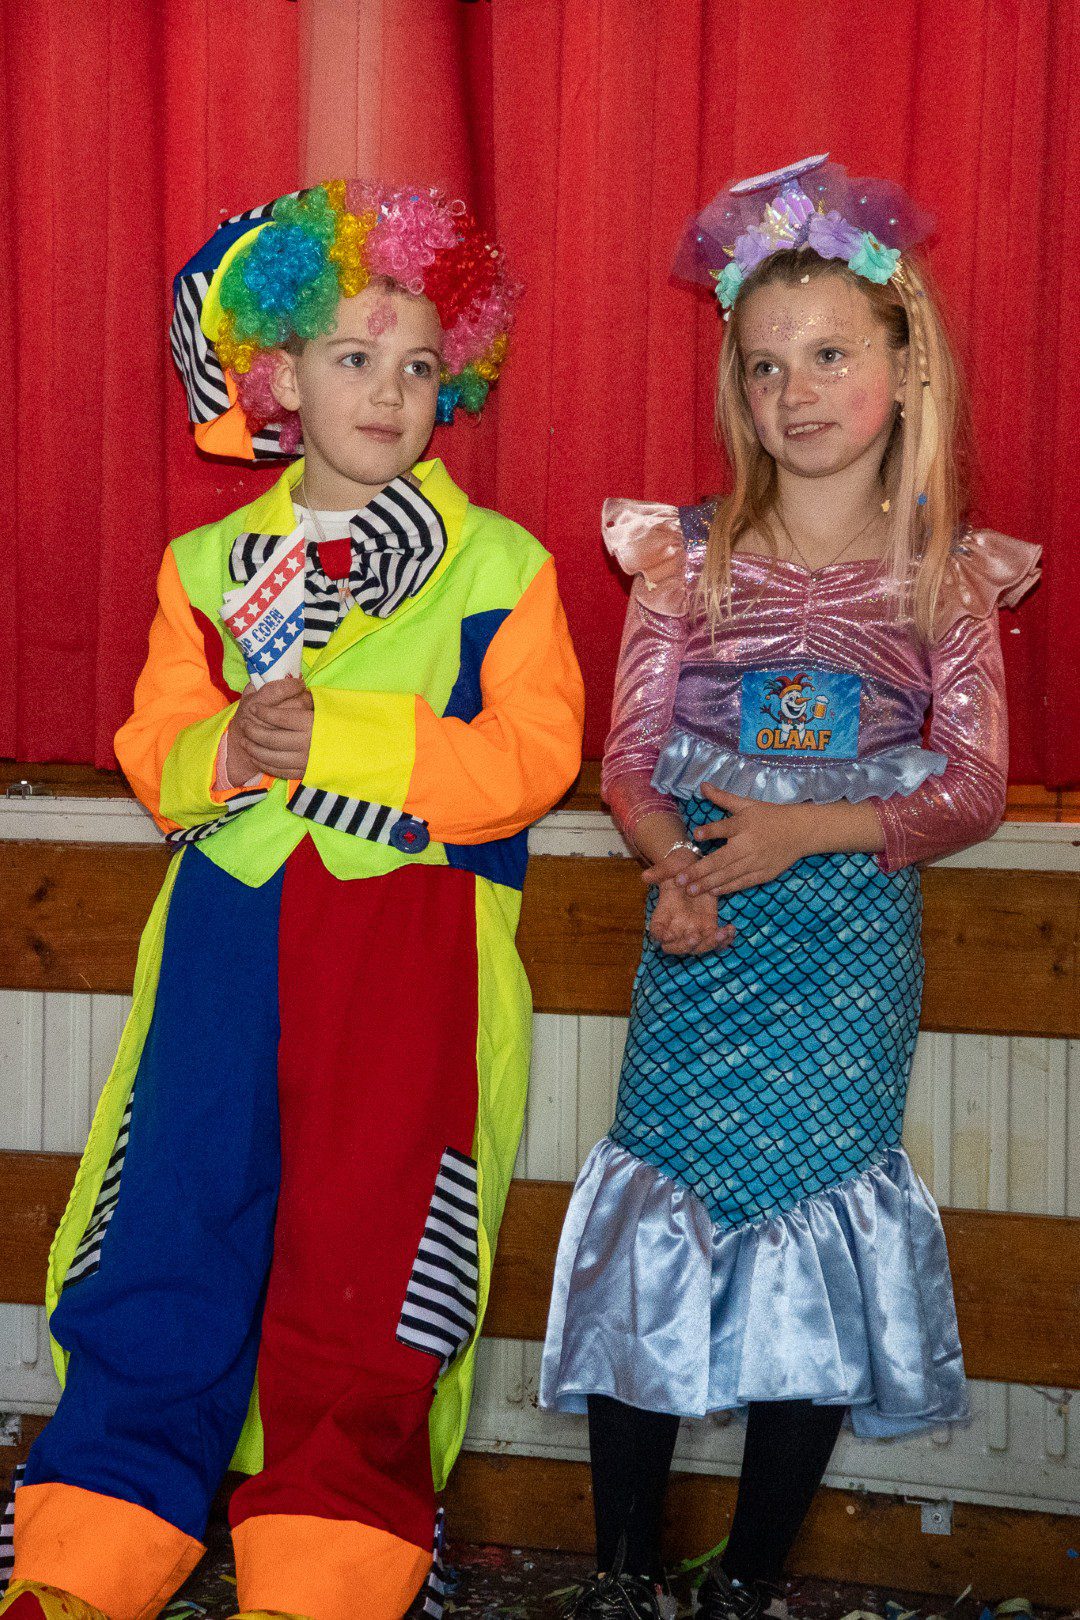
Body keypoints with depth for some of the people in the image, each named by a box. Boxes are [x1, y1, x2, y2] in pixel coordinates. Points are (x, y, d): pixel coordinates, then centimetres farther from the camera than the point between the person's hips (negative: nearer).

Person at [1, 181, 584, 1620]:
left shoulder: (499, 564, 3)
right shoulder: (211, 565, 13)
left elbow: (528, 759, -7)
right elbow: (155, 753, 12)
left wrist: (336, 737, -14)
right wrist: (230, 748, -11)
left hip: (413, 942, -2)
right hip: (231, 927, 3)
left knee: (364, 1275, -3)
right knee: (164, 1249, 0)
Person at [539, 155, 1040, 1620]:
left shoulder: (949, 571, 3)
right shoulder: (689, 555, 4)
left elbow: (977, 785, -2)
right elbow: (630, 758, 3)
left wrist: (810, 828, -16)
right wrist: (672, 863, -18)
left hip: (852, 953, 0)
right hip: (700, 947, 1)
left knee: (818, 1263, 1)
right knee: (656, 1237, 0)